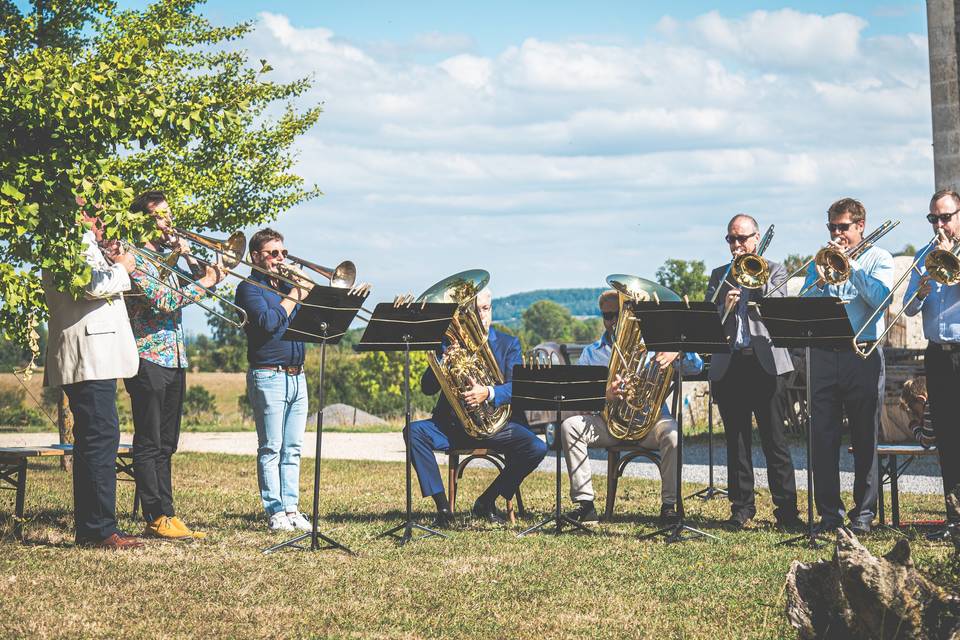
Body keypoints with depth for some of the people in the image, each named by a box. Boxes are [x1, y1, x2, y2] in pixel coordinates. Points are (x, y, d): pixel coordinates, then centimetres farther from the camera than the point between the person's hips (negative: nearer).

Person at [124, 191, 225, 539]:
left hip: (174, 359, 8)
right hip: (148, 359, -8)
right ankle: (156, 519, -4)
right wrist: (204, 284, -11)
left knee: (165, 444, 10)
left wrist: (187, 254, 4)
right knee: (148, 444, -4)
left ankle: (167, 514, 13)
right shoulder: (134, 258, -8)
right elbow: (162, 300, -18)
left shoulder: (169, 254, 17)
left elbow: (204, 274, 19)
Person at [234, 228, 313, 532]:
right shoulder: (250, 287, -3)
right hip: (268, 377, -7)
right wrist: (293, 297, -10)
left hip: (297, 376, 7)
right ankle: (275, 512, -3)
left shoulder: (288, 286, 19)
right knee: (271, 449, -4)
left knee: (292, 449, 7)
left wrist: (307, 292, -1)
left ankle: (291, 509, 9)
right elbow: (268, 322, -19)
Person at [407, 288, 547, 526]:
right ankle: (442, 506, -21)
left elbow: (516, 388, -8)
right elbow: (427, 388, 0)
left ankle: (487, 502, -4)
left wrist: (489, 393, -29)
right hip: (453, 424, 0)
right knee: (414, 432, -27)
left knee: (536, 448, -26)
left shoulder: (509, 344, 8)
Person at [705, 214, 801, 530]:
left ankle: (786, 509, -5)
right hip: (728, 365, 3)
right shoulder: (719, 276, 17)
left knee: (775, 439, -6)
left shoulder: (774, 270, 10)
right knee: (736, 441, 6)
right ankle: (742, 507, 12)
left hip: (764, 362, -3)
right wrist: (725, 307, -11)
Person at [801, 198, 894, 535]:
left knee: (865, 438, 0)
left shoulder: (878, 258, 7)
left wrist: (850, 263, -9)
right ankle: (829, 512, 8)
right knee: (823, 437, 1)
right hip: (824, 355, 3)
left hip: (863, 354, -3)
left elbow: (880, 297, -11)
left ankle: (864, 513, 6)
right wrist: (820, 282, -10)